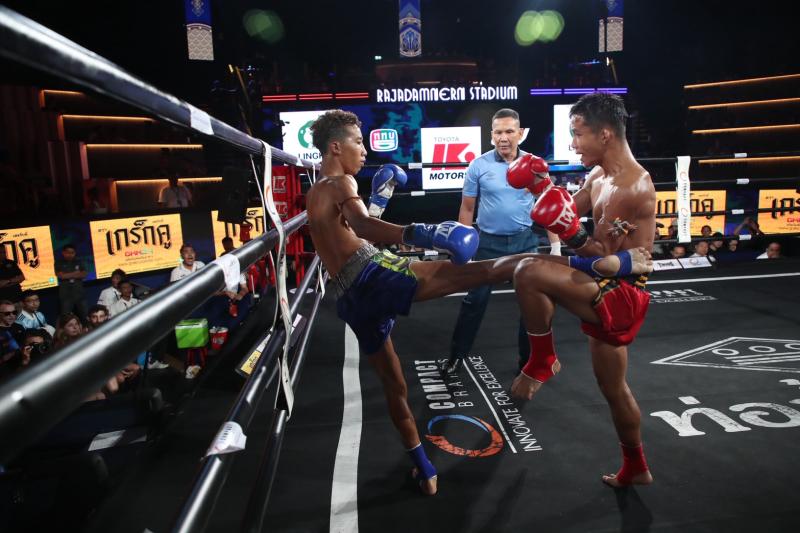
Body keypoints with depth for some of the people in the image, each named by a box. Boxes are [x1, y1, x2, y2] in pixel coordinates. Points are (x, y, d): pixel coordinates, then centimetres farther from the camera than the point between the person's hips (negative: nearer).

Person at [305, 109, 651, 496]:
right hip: (374, 275, -9)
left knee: (393, 385, 22)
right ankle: (604, 263, -25)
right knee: (485, 270, -19)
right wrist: (417, 235, -35)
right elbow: (362, 226, -21)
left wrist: (377, 195, 41)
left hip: (351, 299, 9)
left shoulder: (312, 198, 27)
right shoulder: (341, 184, 1)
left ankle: (423, 471, 37)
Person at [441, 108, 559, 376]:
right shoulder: (478, 165, -6)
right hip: (489, 242, -2)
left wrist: (556, 245, 0)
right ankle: (456, 356, 19)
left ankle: (530, 359, 27)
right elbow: (467, 208, 1)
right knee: (475, 300, 5)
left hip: (525, 241, 2)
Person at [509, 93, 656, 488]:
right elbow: (568, 211, 14)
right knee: (613, 388, 23)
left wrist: (573, 235, -31)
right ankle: (636, 469, 44)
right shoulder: (599, 175, 10)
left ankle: (542, 363, -9)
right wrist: (543, 187, -1)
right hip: (608, 294, 10)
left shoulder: (631, 187, -20)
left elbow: (602, 257, -19)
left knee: (529, 272, -30)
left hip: (621, 295, -10)